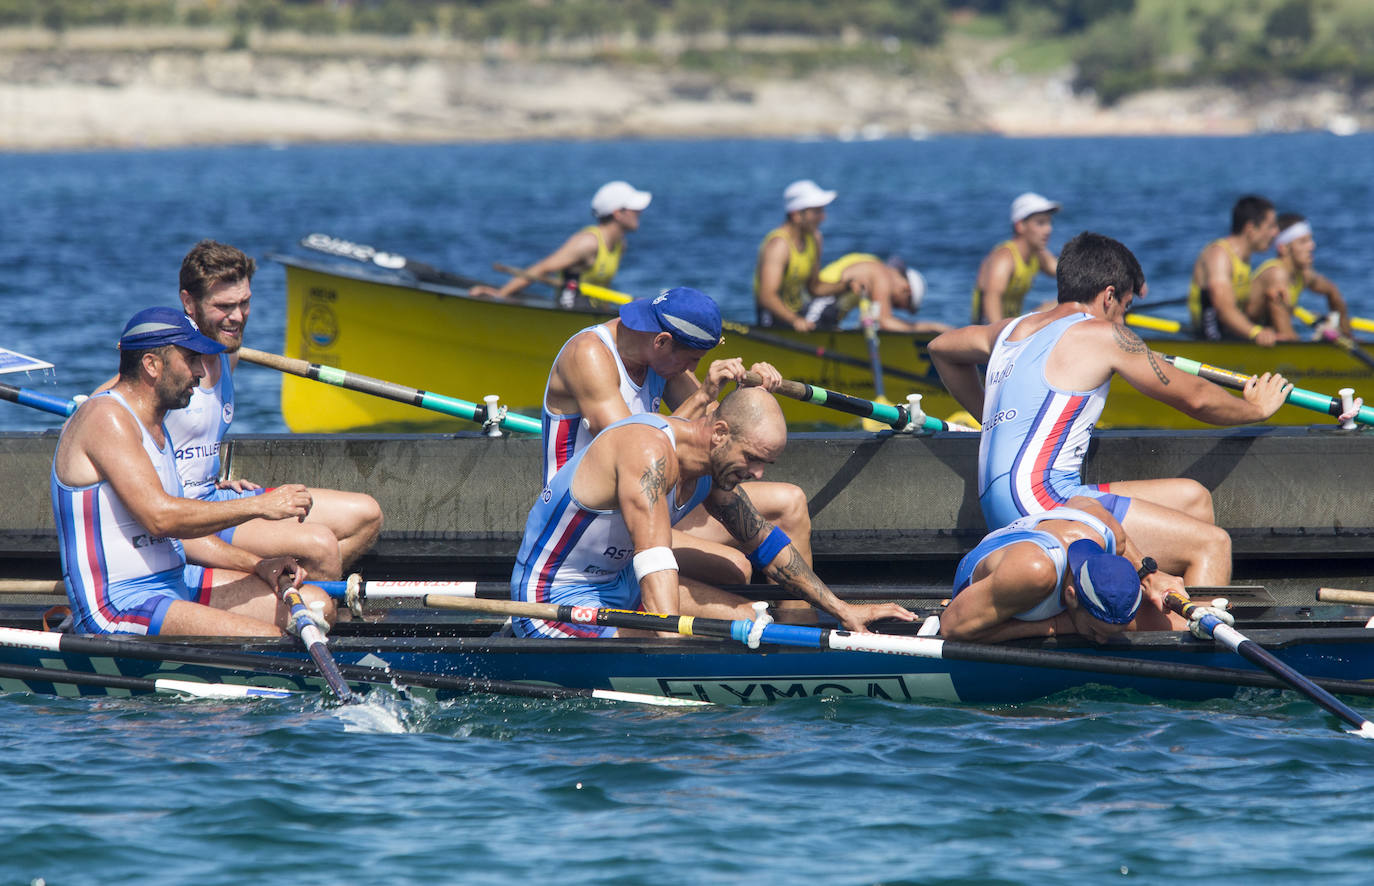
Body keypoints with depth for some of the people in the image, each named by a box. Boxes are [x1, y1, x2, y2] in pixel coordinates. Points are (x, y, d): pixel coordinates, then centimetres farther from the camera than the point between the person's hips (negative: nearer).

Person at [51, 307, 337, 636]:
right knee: (266, 641, -27)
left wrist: (256, 565, 5)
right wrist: (259, 506, -18)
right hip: (116, 608, -11)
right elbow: (159, 516, -24)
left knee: (317, 606, 3)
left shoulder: (154, 426, 18)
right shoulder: (106, 418, -14)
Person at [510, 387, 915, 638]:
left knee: (742, 619, 7)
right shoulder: (650, 452, -28)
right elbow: (654, 559, -39)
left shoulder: (712, 468, 2)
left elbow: (764, 543, 17)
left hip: (619, 583, 10)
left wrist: (841, 610, 16)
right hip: (553, 601, -10)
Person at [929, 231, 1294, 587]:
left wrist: (995, 418, 50)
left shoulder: (1013, 329, 22)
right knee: (1212, 545, -14)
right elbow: (1195, 398, 9)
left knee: (1192, 497, 17)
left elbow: (942, 347, 44)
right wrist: (1256, 408, 27)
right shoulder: (1102, 335, -1)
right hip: (1043, 498, -9)